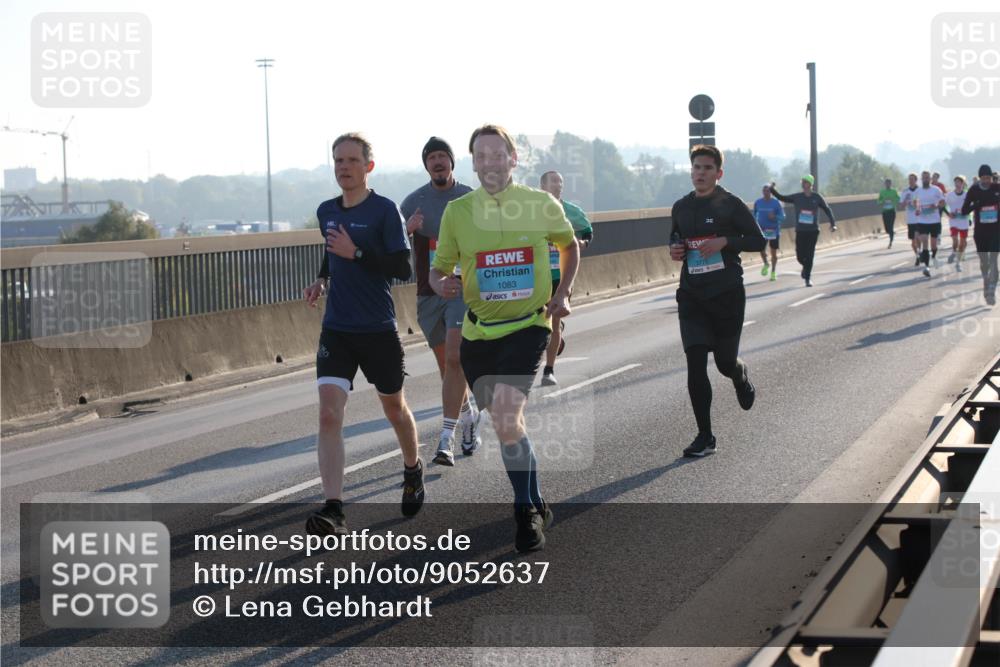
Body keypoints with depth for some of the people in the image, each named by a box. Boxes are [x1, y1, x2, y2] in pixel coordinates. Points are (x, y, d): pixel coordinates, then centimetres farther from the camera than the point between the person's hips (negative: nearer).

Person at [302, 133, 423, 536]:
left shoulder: (385, 210, -9)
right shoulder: (326, 212, 8)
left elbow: (402, 268, -16)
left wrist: (356, 252, -23)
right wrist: (322, 280, 7)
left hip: (379, 331, -3)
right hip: (336, 331, 4)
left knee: (394, 408, 16)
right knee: (329, 414, -13)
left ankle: (413, 472, 46)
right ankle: (333, 511, -18)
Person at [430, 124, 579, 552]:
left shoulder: (542, 205, -3)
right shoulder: (457, 211, 0)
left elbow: (570, 245, 16)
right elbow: (439, 268, 5)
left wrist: (562, 295, 4)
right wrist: (442, 284, -18)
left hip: (528, 327, -3)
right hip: (478, 332, 3)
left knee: (507, 413, -22)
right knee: (503, 421, 11)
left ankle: (527, 514, -10)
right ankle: (536, 505, 31)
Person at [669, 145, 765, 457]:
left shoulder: (731, 205, -5)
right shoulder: (681, 207, 8)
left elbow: (758, 240, -4)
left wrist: (725, 242, -18)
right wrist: (674, 250, 0)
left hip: (727, 294, -3)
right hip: (691, 296, 3)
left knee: (725, 362, 6)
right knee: (695, 364, -7)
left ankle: (742, 376, 46)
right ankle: (705, 437, -1)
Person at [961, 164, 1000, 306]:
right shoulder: (974, 190, -3)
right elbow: (964, 211, -3)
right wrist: (977, 204, -19)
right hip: (980, 230, 1)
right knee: (983, 261, 11)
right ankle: (986, 286, 31)